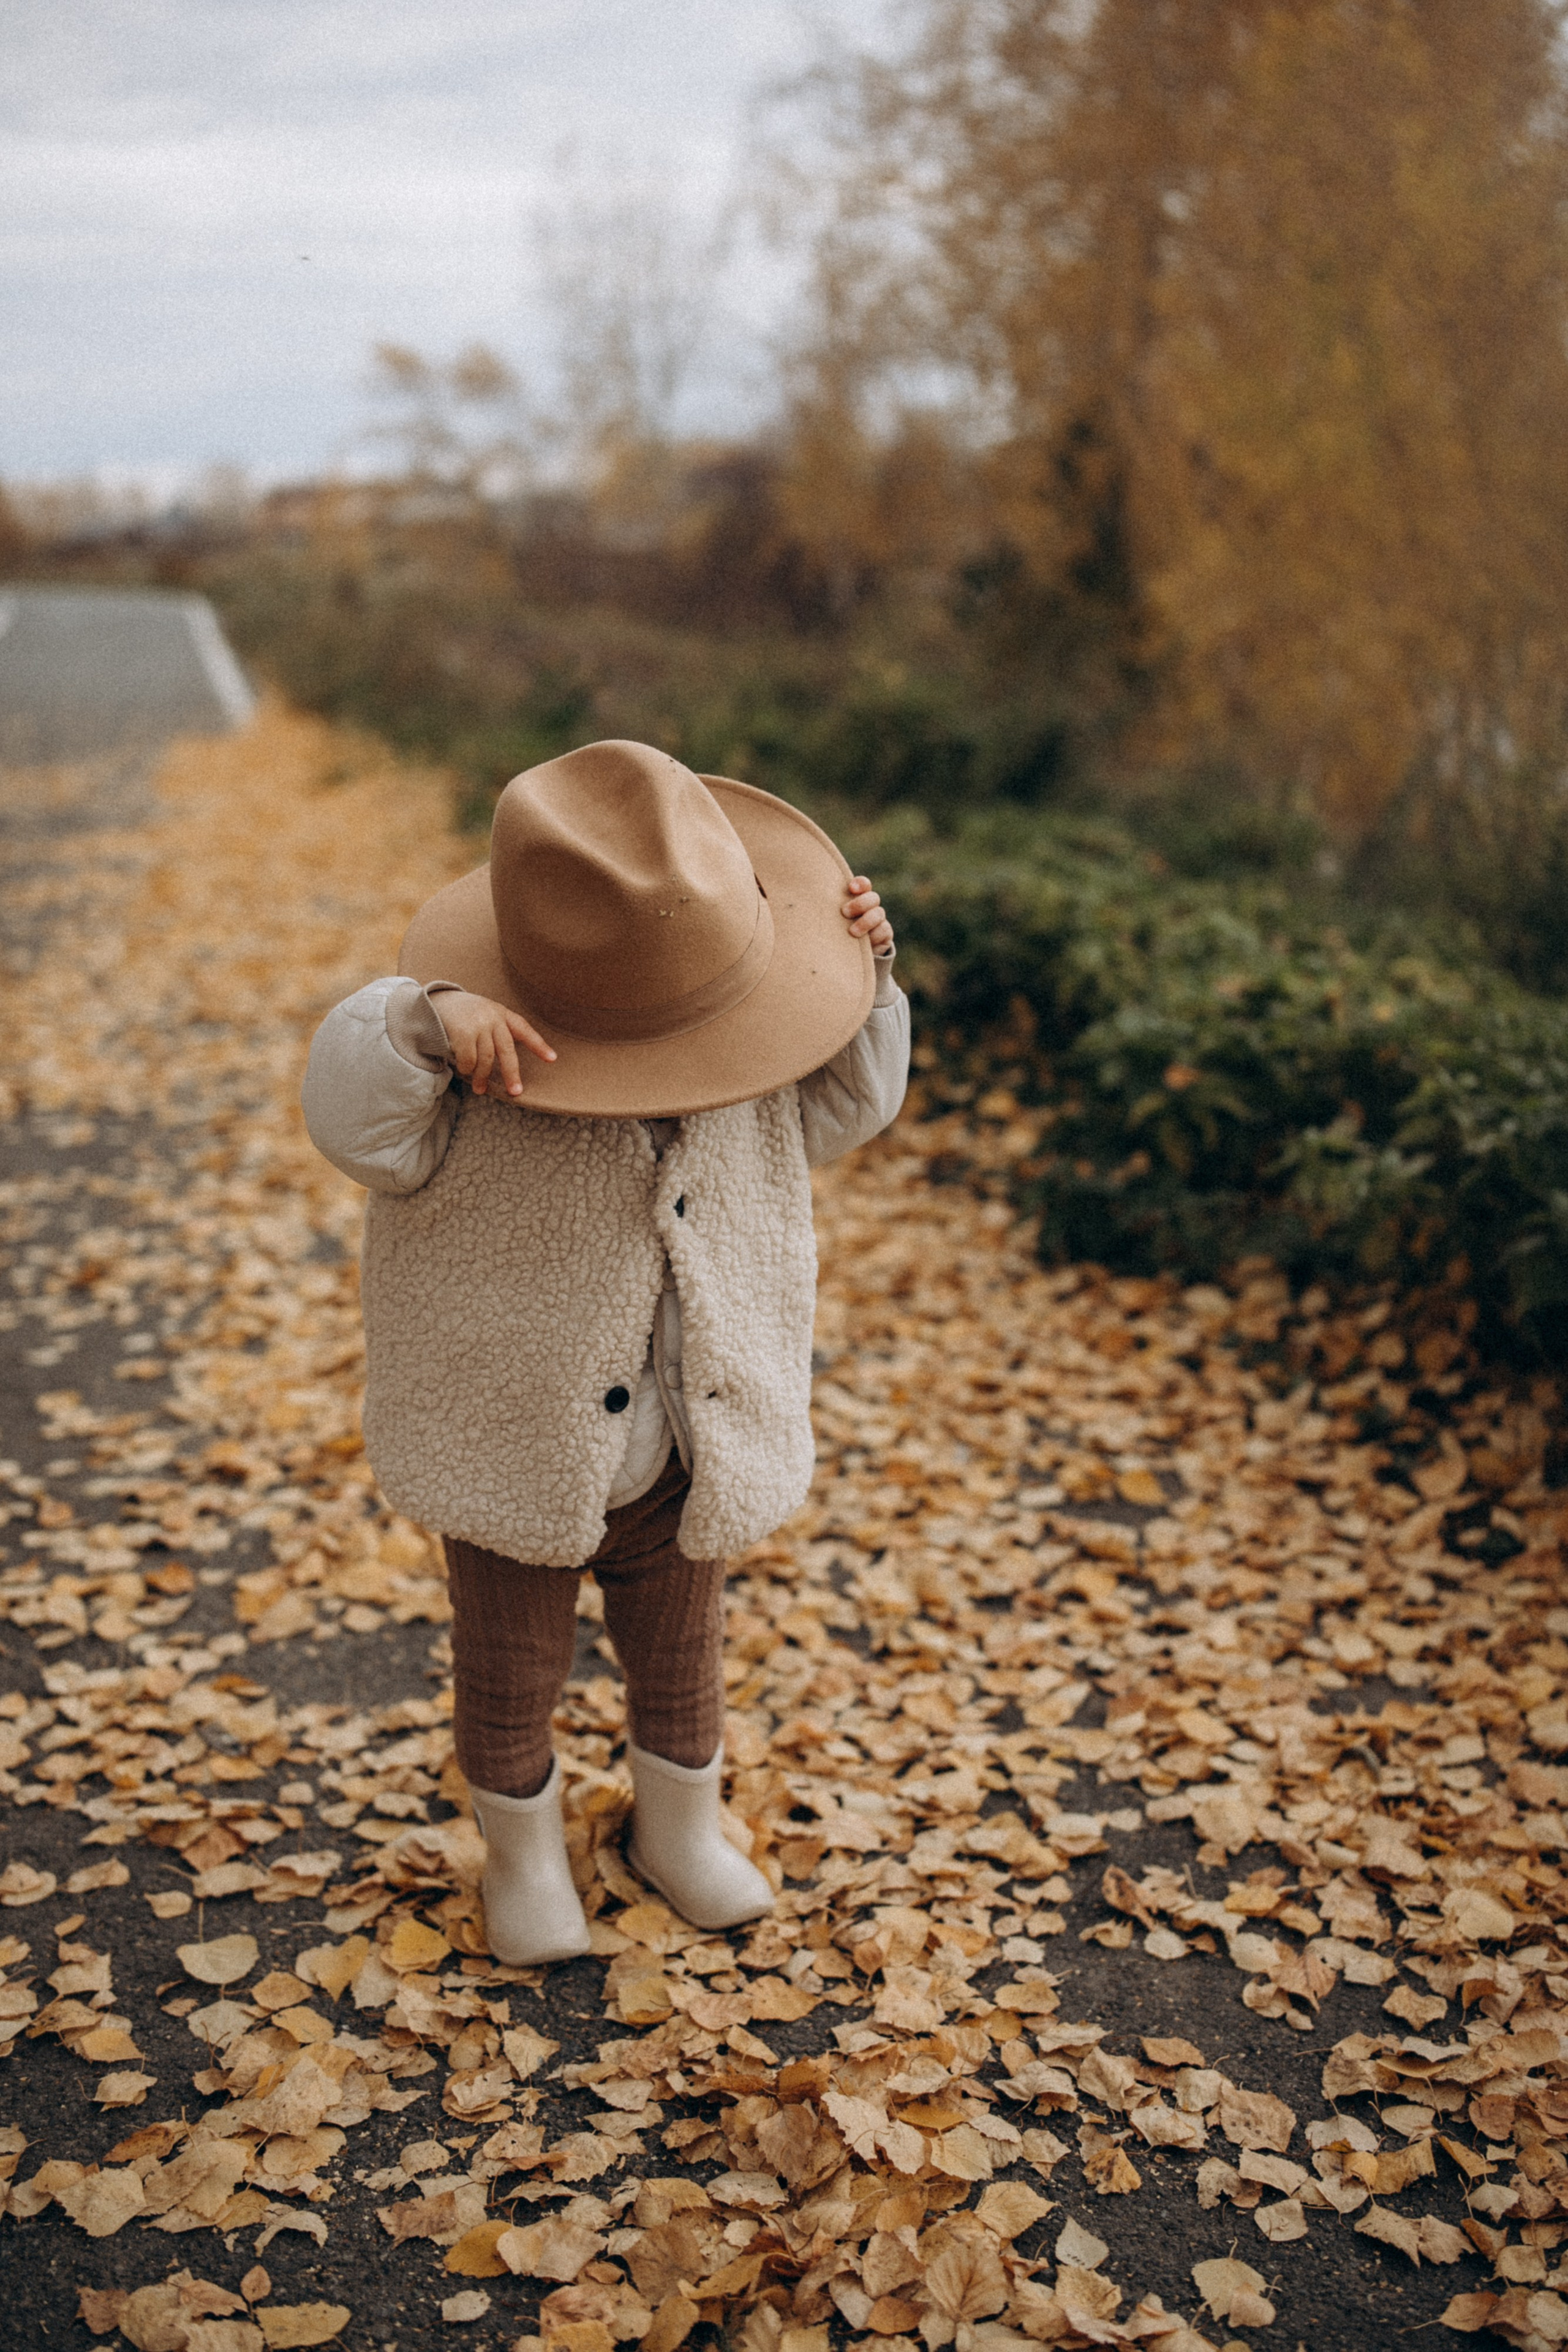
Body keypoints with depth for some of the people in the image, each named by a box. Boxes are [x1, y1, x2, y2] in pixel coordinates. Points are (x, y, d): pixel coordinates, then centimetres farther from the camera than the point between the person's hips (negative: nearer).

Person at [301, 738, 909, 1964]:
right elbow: (355, 1123, -38)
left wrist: (863, 977, -9)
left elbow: (840, 1108, 6)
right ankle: (524, 1850, 47)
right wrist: (423, 1021, -55)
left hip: (684, 1476, 4)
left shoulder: (741, 1090, -10)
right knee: (511, 1682, 19)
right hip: (517, 1471, -4)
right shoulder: (481, 1085, -26)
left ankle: (681, 1827, 54)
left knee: (679, 1663, 25)